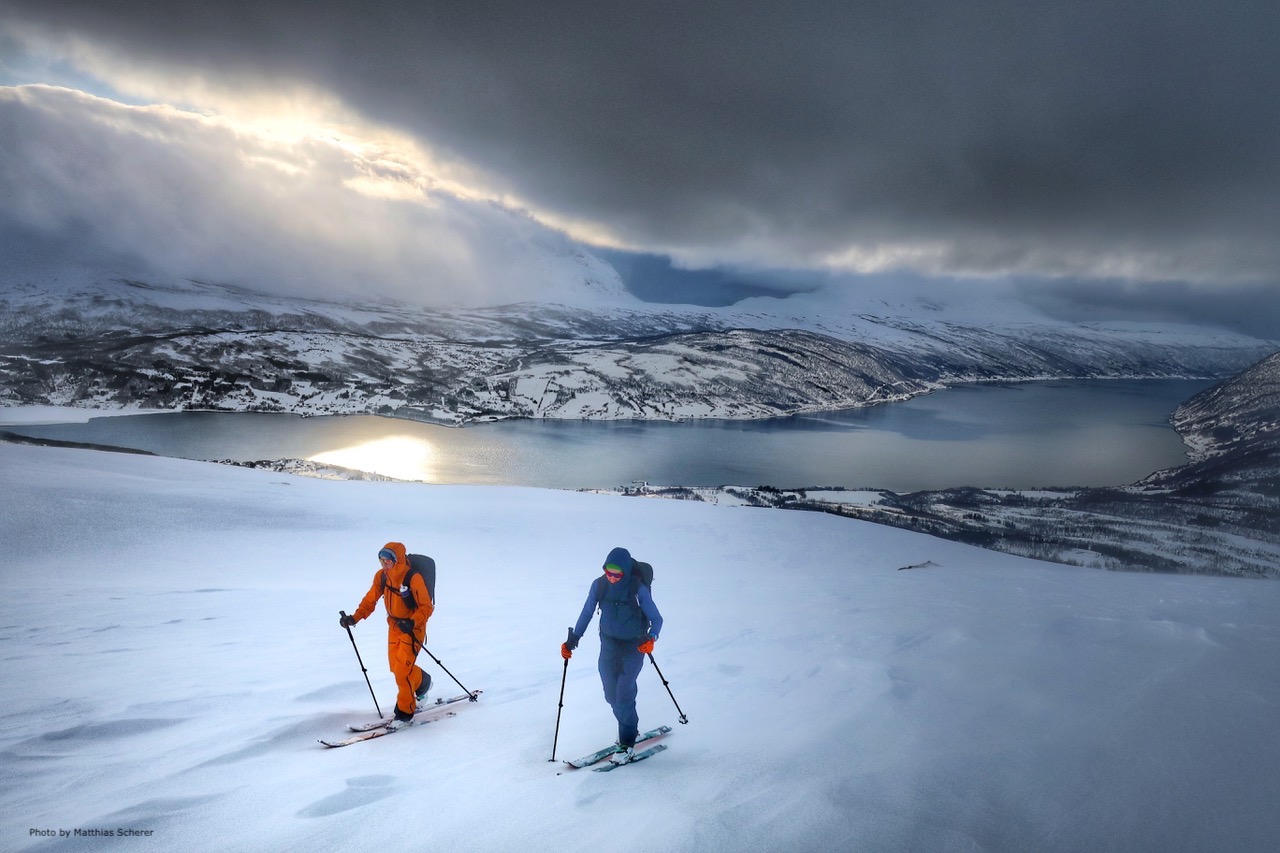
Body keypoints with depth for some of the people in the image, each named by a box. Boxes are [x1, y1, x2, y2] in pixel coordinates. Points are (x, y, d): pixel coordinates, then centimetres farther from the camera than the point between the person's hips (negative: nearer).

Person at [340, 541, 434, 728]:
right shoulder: (381, 576, -8)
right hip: (394, 625, 7)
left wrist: (412, 623, -36)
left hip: (413, 627, -6)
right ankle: (422, 682, 41)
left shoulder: (413, 578, -26)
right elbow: (370, 600, 2)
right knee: (395, 667, 14)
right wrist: (354, 618, -10)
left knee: (402, 670, -9)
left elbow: (426, 607, -21)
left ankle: (405, 711, 8)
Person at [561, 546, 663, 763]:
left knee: (624, 692, -11)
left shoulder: (638, 589, -21)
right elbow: (587, 613, 2)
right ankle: (630, 729, 34)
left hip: (634, 645, -4)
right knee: (611, 693, 9)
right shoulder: (599, 585, -10)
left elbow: (656, 619, -16)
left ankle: (627, 744, 3)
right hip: (609, 643, 4)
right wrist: (572, 640, 0)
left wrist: (651, 638, -34)